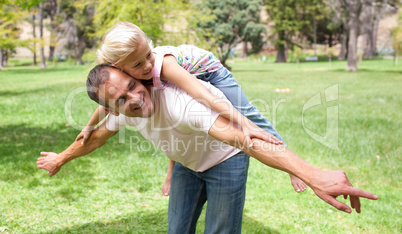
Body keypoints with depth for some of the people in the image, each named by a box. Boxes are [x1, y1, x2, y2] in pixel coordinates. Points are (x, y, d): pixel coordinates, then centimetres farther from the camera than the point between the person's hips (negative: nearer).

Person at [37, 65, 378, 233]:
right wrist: (61, 158, 23)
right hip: (188, 163, 6)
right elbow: (97, 137, 5)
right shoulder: (125, 108, -18)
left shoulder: (177, 102, -42)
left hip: (225, 160, -6)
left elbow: (241, 137, -54)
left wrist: (314, 176, -63)